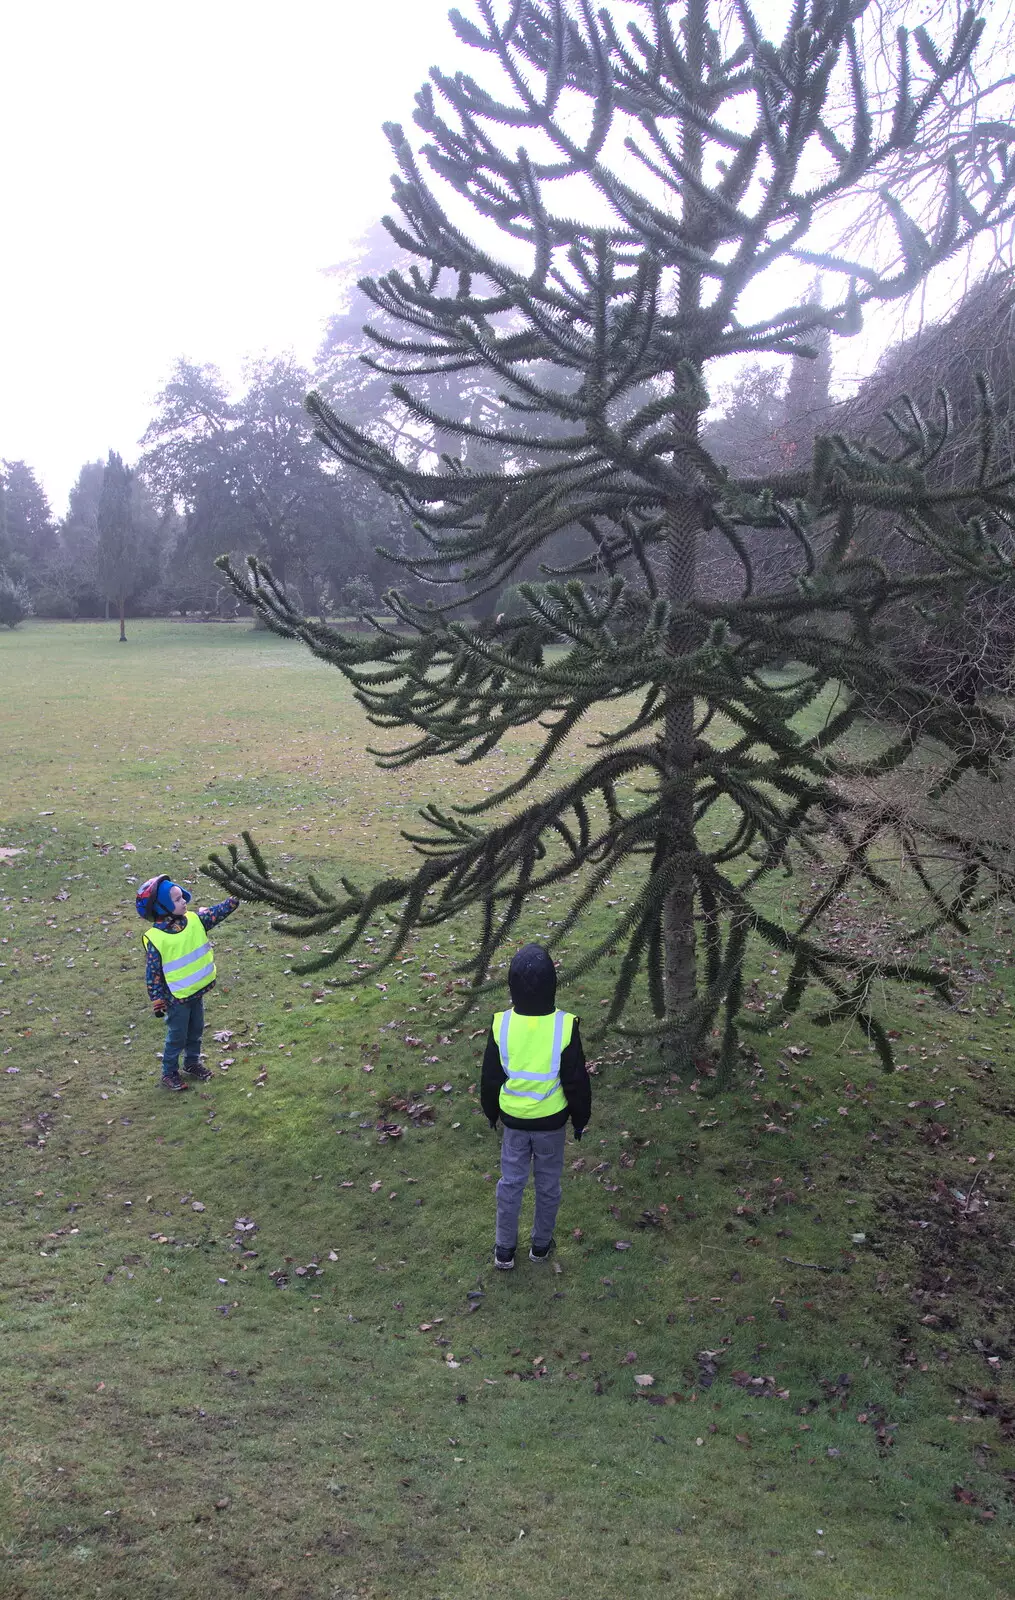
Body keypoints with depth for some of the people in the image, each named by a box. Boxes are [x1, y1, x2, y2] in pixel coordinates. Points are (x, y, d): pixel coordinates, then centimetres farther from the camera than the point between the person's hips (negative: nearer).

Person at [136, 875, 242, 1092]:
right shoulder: (156, 938, -23)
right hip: (176, 999, -6)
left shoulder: (194, 920, -8)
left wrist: (234, 899, -23)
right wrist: (157, 1001, -12)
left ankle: (192, 1063, 43)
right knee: (177, 1037, 10)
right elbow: (153, 973, -16)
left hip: (197, 992, 6)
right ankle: (169, 1073, 29)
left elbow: (218, 912, -6)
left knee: (196, 1031, 23)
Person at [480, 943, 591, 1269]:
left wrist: (491, 1112, 14)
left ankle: (504, 1249, 31)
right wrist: (581, 1117, 6)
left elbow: (490, 1078, -4)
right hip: (552, 1120, -1)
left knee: (511, 1181, 18)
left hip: (513, 1119, 1)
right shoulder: (564, 1026, -23)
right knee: (548, 1183, 19)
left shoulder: (501, 1024, -19)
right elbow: (576, 1080, -11)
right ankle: (541, 1244, 37)